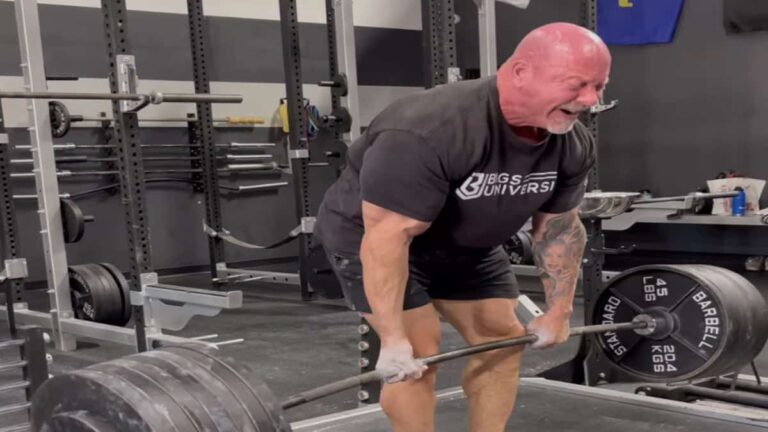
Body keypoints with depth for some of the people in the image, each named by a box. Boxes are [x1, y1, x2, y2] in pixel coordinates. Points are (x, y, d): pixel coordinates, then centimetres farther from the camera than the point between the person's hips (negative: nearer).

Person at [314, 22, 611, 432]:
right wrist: (394, 339, -34)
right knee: (418, 354, -14)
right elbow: (388, 237, -36)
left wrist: (558, 311, 3)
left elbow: (559, 227, 0)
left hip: (465, 244, 7)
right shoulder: (429, 133, -38)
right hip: (370, 233, -7)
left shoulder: (571, 144, -14)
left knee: (502, 341, 4)